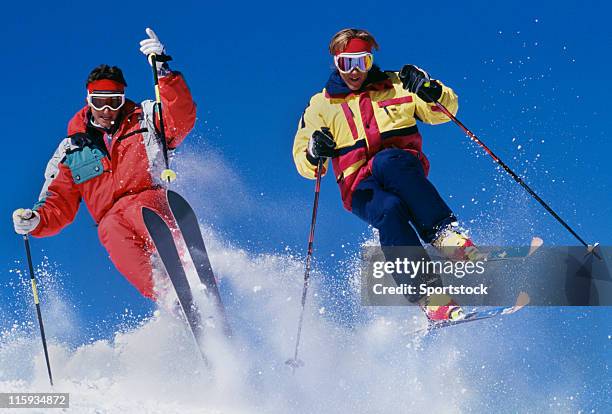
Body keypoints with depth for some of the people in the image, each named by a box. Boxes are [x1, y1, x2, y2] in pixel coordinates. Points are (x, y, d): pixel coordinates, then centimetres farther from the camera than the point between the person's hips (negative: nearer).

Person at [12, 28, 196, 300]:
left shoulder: (146, 119, 17)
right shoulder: (71, 151, 24)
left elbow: (182, 117, -3)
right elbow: (59, 207, 23)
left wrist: (163, 71, -15)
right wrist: (34, 221, 0)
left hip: (150, 202, -1)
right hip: (110, 219, 1)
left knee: (138, 210, -38)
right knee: (114, 232, -35)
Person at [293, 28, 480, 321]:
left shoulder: (396, 85, 16)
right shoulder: (320, 106, 16)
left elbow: (444, 111, 14)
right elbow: (303, 164, 12)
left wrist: (431, 91, -8)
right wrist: (314, 154, -12)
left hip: (406, 173, 0)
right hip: (361, 187, 0)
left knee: (386, 160, -37)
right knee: (390, 210, -35)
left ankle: (446, 235, -38)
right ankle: (430, 297, -43)